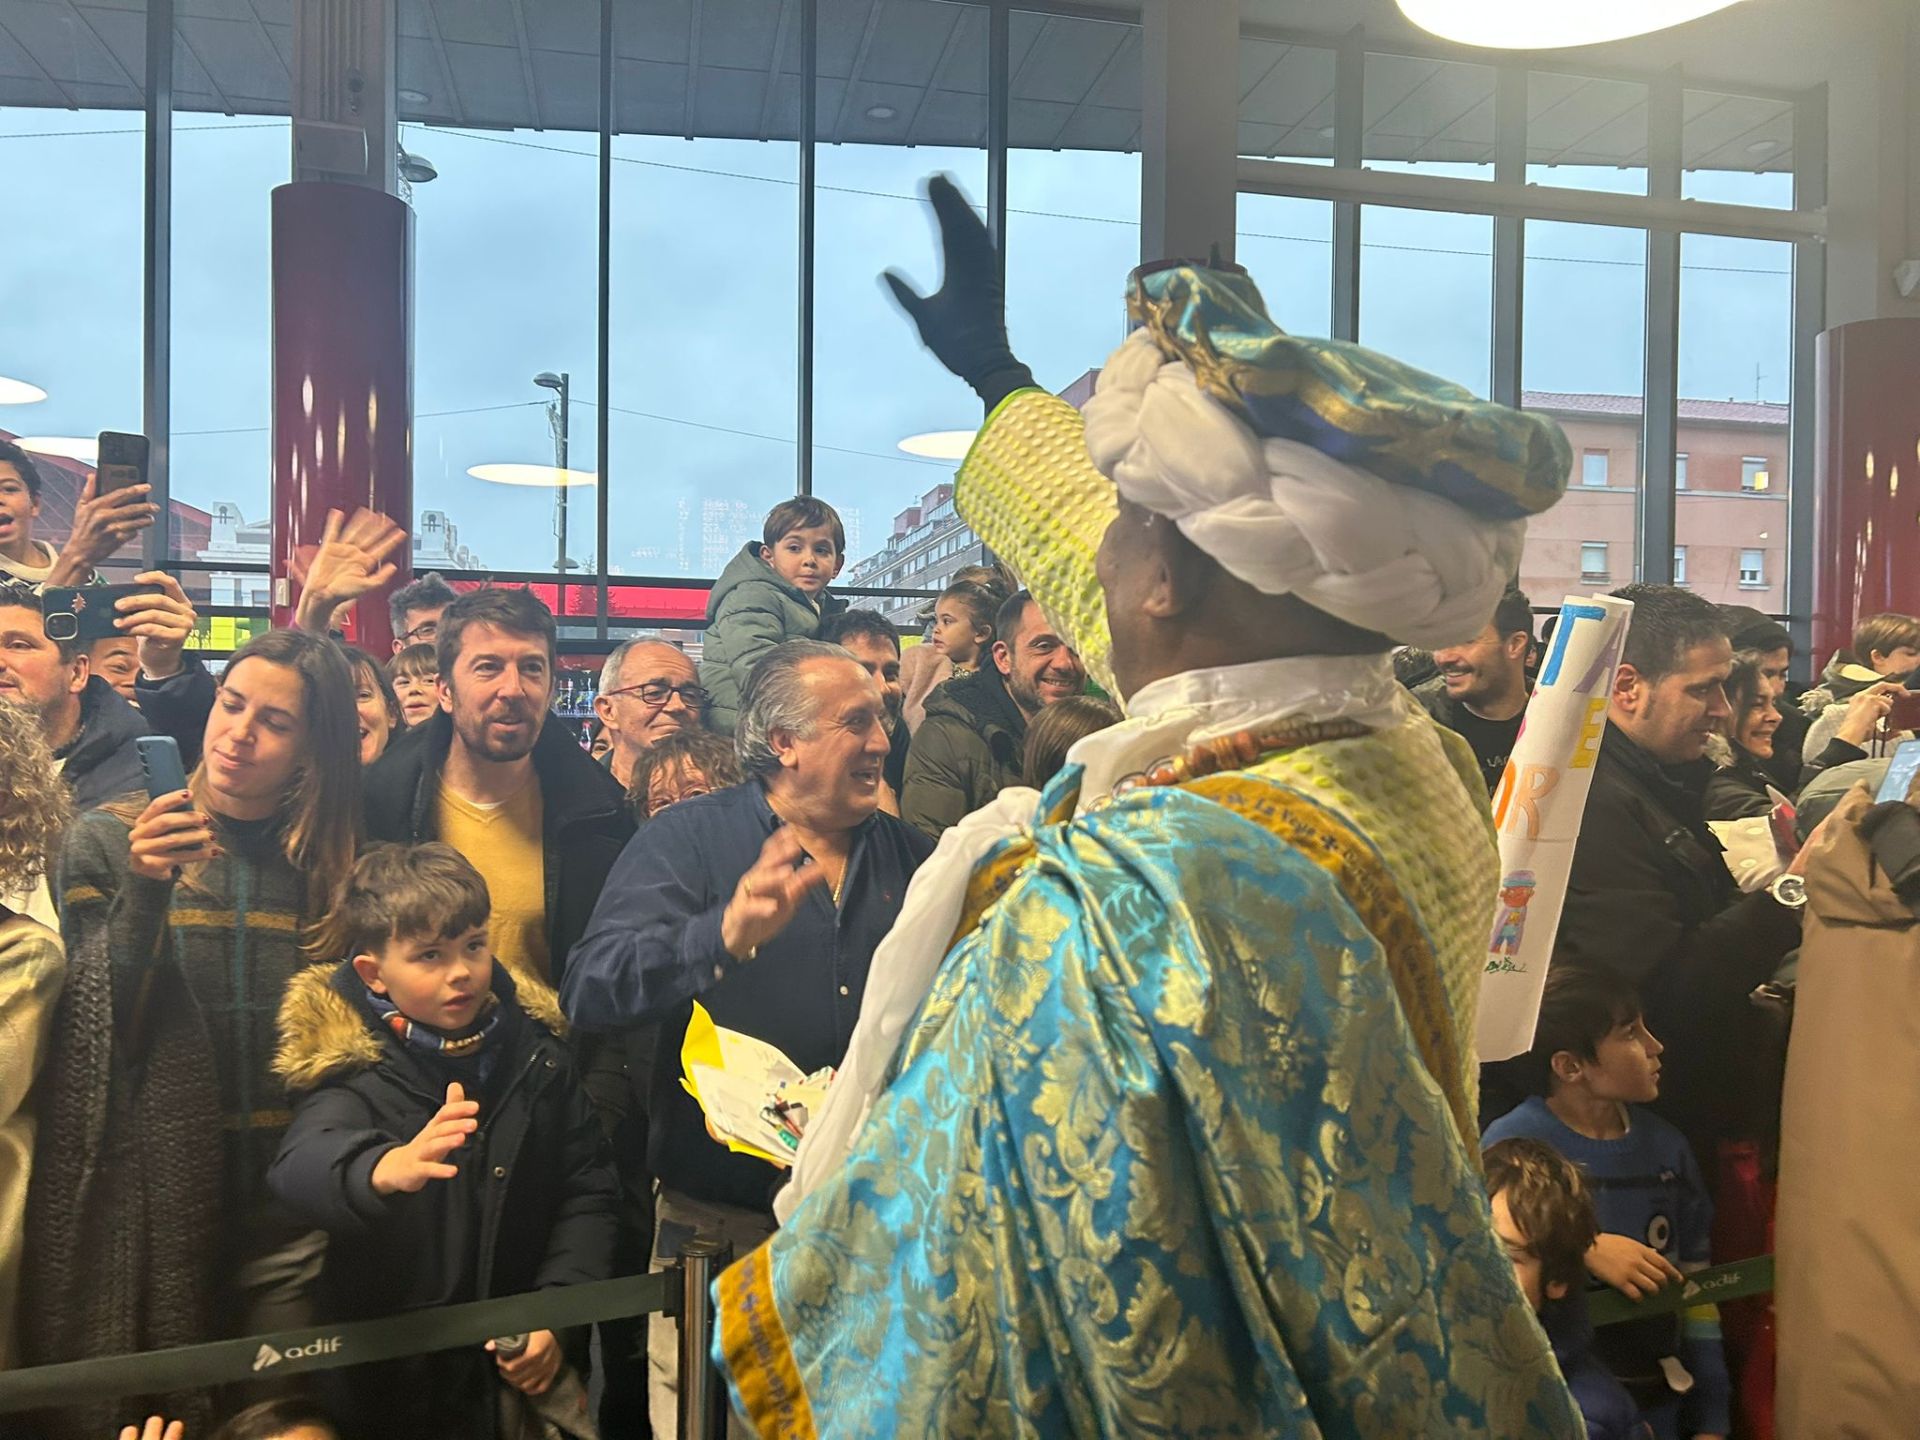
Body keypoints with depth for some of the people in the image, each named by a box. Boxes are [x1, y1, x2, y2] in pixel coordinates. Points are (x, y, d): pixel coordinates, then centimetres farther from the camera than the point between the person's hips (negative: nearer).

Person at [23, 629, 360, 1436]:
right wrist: (145, 891, -23)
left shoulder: (329, 863, 2)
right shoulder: (108, 841, -3)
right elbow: (101, 1037, -11)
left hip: (287, 1219, 1)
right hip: (149, 1207, -1)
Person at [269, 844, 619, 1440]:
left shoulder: (534, 1053, -4)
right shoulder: (353, 1072, -14)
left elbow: (588, 1186, 0)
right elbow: (301, 1166, -34)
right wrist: (387, 1169, -56)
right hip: (394, 1385, -2)